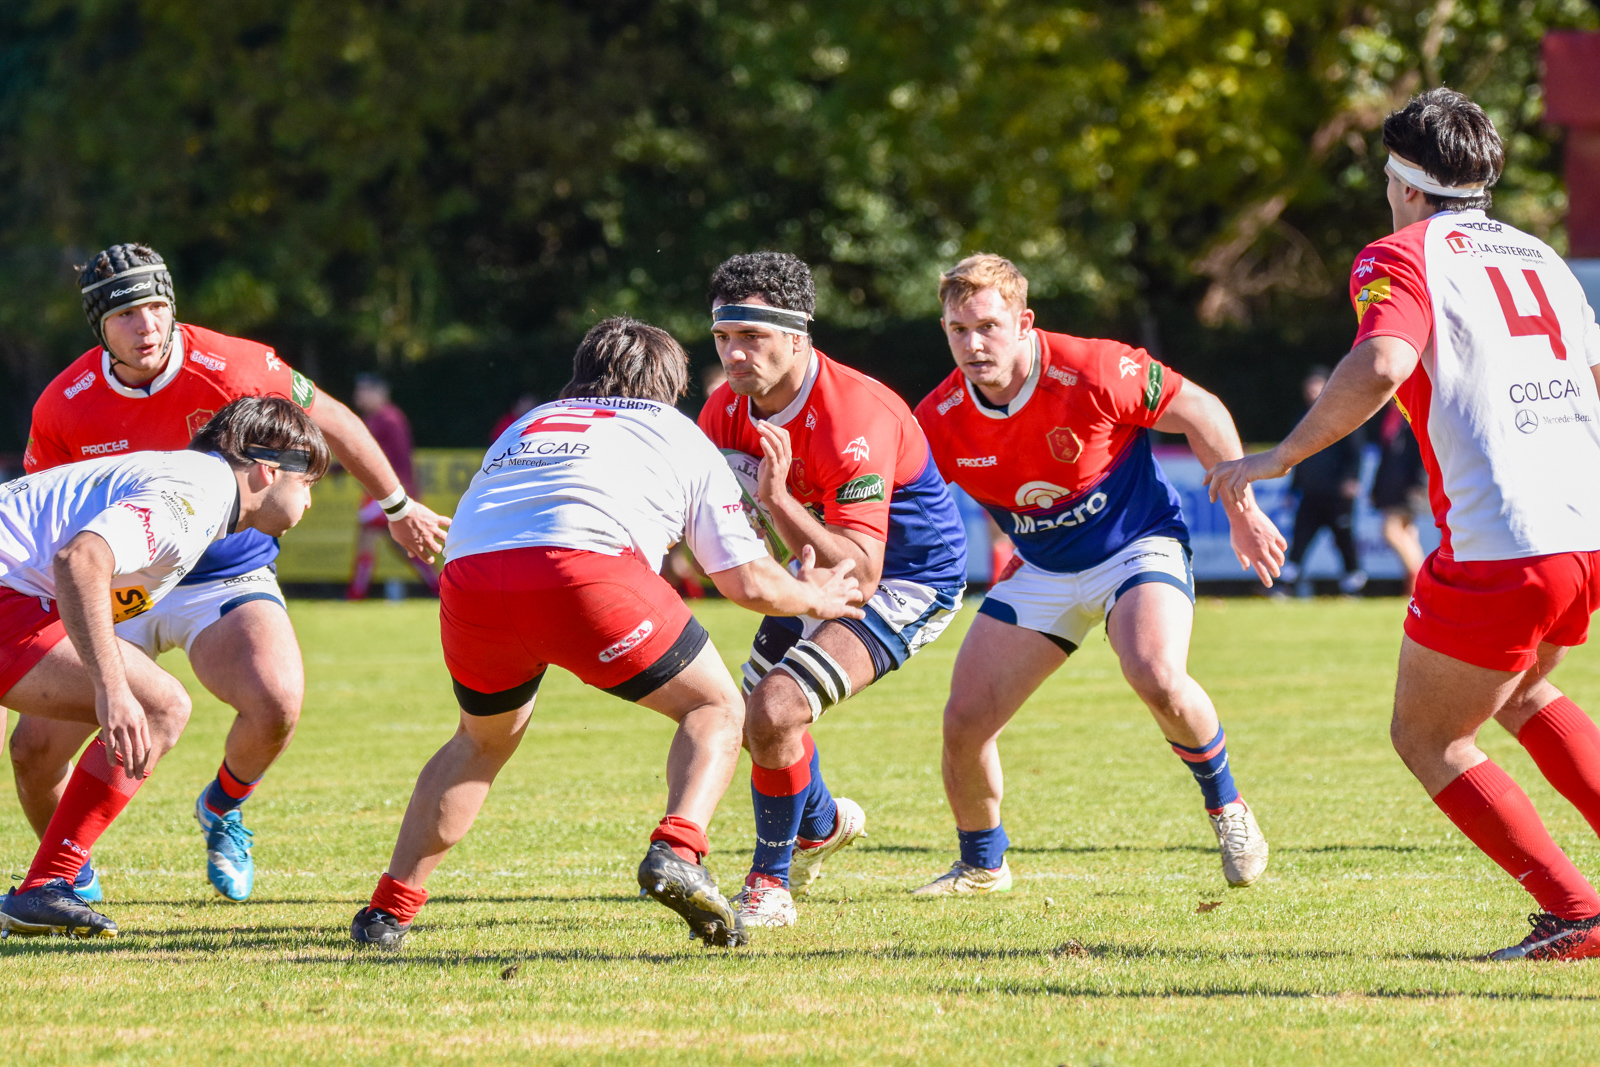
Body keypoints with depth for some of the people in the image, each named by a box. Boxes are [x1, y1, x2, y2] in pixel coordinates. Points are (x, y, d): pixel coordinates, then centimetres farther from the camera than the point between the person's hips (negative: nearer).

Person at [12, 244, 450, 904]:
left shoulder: (232, 369, -19)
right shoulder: (63, 408, -13)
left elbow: (331, 423, -1)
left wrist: (397, 508, 10)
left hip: (228, 575, -1)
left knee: (276, 705, -30)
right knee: (34, 748, -12)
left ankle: (223, 808, 6)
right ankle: (69, 874, 21)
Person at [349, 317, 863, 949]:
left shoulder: (526, 425, 38)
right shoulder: (679, 435, 28)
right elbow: (747, 582, 26)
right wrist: (812, 597, 47)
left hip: (468, 578, 4)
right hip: (587, 570, -4)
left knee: (484, 739, 30)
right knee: (715, 709, 15)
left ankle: (389, 910, 22)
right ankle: (676, 851, -11)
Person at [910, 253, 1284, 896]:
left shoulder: (1091, 373, -25)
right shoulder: (938, 422, -14)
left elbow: (1200, 412, -13)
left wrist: (1243, 513, -9)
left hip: (1137, 546, -4)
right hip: (1041, 571, 4)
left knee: (1158, 679, -32)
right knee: (965, 721, -5)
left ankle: (1225, 805, -4)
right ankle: (981, 866, 21)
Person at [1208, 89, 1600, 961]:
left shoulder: (1400, 258, -1)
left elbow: (1380, 367, -20)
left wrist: (1279, 457, -13)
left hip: (1499, 548, -8)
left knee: (1426, 735, 9)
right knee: (1518, 695, 32)